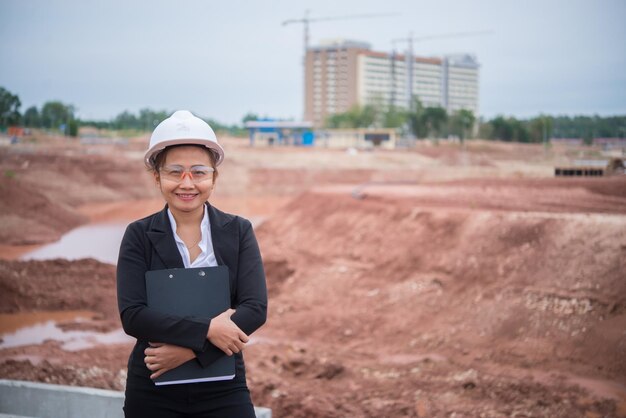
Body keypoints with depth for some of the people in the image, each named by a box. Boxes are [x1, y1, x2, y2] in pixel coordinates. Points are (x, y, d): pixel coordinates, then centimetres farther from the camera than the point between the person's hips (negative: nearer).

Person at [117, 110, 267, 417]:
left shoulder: (238, 231, 0)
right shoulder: (139, 236, -1)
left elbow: (255, 308, -9)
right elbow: (132, 316, -11)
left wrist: (189, 348, -18)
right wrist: (207, 330, -19)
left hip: (223, 389, 0)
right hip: (153, 392, 0)